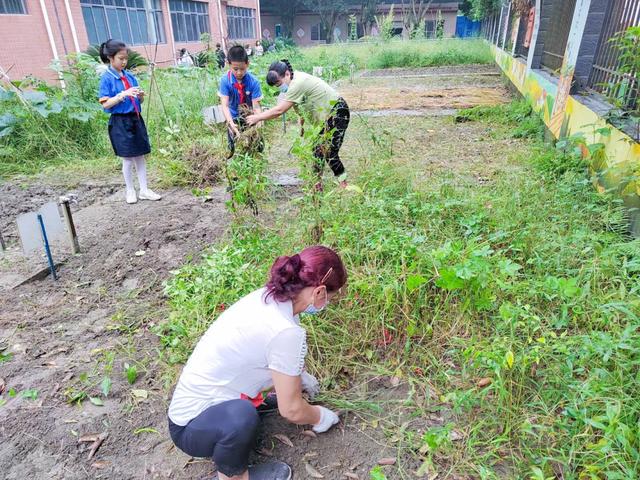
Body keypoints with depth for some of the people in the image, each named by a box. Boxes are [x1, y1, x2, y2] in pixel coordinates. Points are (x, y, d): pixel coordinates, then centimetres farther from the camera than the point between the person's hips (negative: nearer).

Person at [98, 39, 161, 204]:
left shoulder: (130, 76, 8)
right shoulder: (106, 78, -8)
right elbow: (105, 104, -13)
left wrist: (140, 96, -9)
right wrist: (123, 94, -22)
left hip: (136, 119, 5)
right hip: (120, 122, -5)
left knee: (140, 156, 8)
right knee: (128, 158, 3)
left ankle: (144, 190, 16)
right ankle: (130, 191, 18)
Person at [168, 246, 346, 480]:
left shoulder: (265, 296, -7)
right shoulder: (286, 332, -31)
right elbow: (291, 410, -18)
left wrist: (300, 375, 21)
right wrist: (319, 417, 3)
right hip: (191, 428, -7)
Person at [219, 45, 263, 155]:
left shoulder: (253, 82, -21)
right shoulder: (225, 80, -20)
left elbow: (256, 106, -21)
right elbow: (225, 105, -25)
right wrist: (231, 124, -41)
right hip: (233, 119, 1)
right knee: (235, 150, 10)